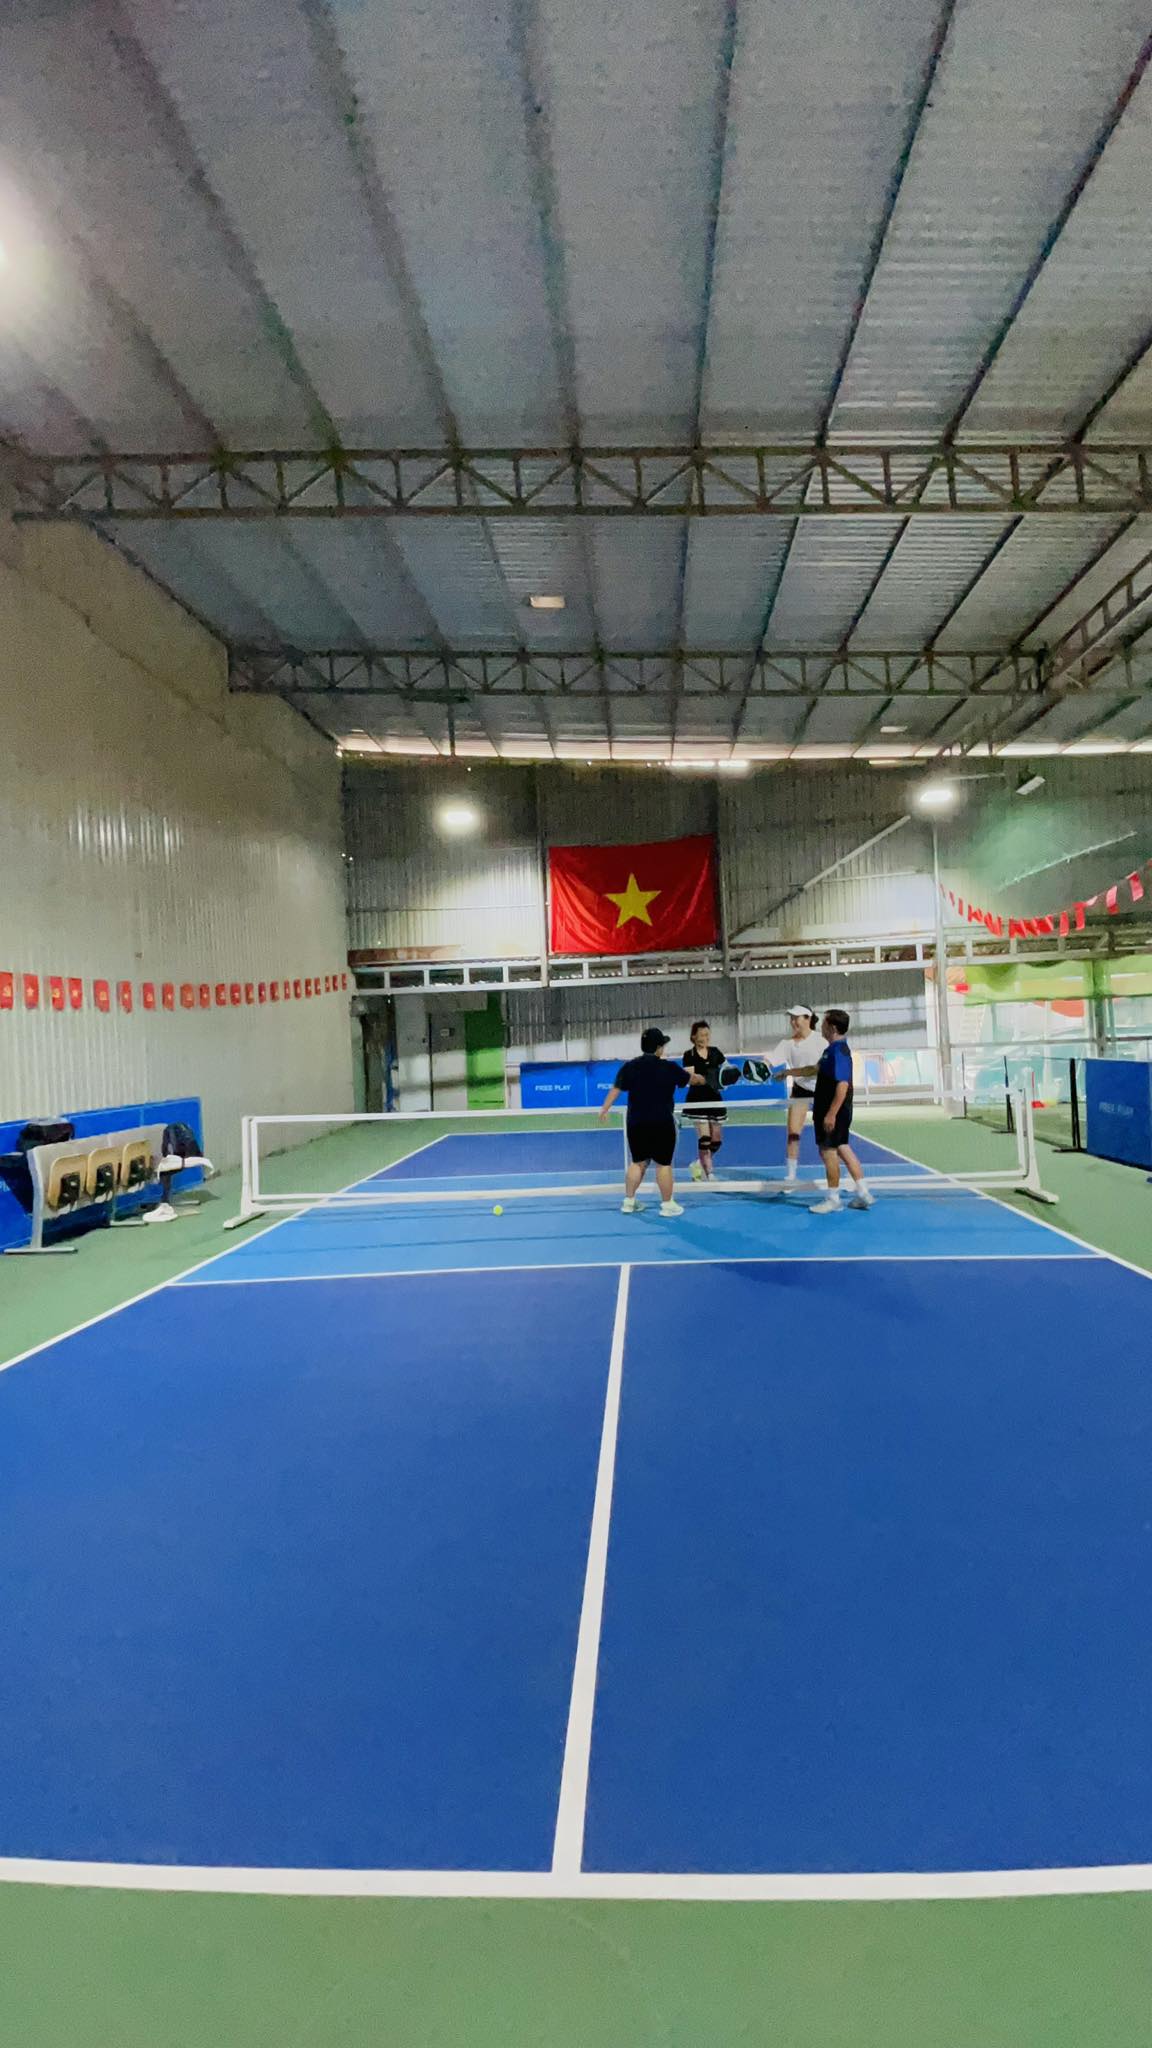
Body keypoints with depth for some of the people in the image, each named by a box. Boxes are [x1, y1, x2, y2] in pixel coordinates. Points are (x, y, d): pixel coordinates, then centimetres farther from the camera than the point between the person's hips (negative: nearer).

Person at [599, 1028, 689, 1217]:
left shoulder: (629, 1067, -1)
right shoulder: (669, 1068, -6)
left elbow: (615, 1090, -1)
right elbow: (688, 1079, 11)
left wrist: (604, 1110, 7)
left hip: (636, 1123, 4)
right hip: (662, 1123, -4)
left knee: (637, 1162, 14)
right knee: (663, 1164, 3)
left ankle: (628, 1201, 19)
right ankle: (667, 1205, 9)